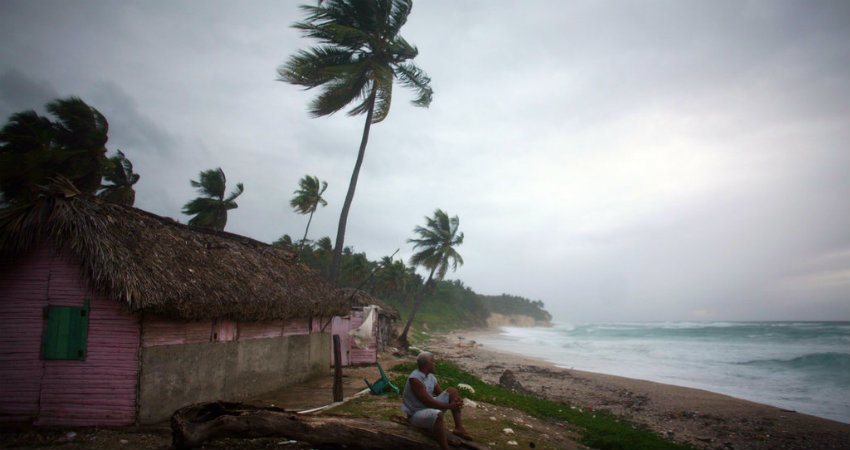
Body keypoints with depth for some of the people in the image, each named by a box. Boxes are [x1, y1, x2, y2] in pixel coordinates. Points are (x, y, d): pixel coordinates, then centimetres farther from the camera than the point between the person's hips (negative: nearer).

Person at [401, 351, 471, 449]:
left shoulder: (431, 377, 6)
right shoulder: (415, 379, -22)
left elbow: (441, 393, 13)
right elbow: (428, 402, -26)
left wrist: (457, 399, -7)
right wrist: (449, 406, -23)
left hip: (430, 408, 9)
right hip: (415, 414, -9)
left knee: (452, 391, 3)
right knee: (437, 415, -40)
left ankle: (459, 428, -6)